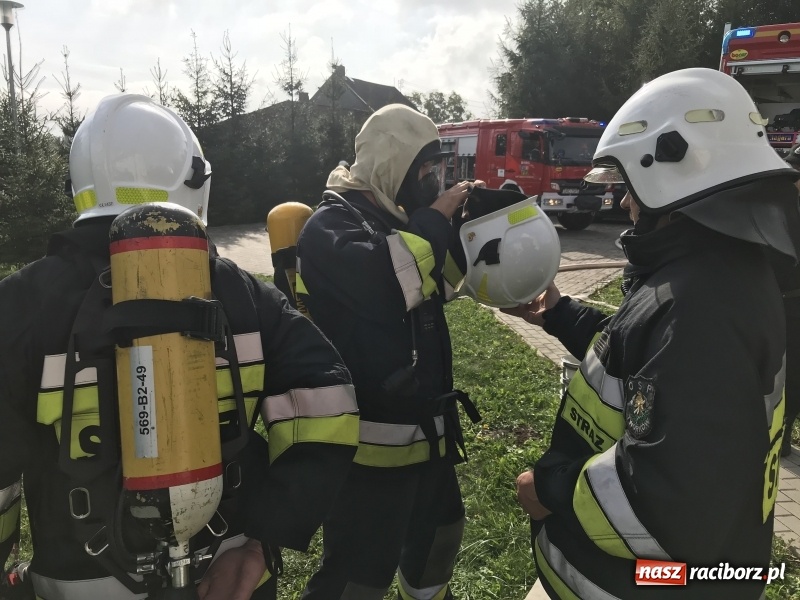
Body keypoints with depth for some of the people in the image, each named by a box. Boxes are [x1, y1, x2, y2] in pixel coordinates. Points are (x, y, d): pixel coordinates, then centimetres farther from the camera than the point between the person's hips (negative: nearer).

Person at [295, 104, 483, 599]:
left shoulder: (393, 218, 10)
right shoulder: (332, 225, -17)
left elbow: (442, 282, 16)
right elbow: (386, 284, -37)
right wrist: (436, 218, -22)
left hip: (423, 429, 9)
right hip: (371, 441, -9)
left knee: (439, 530, 29)